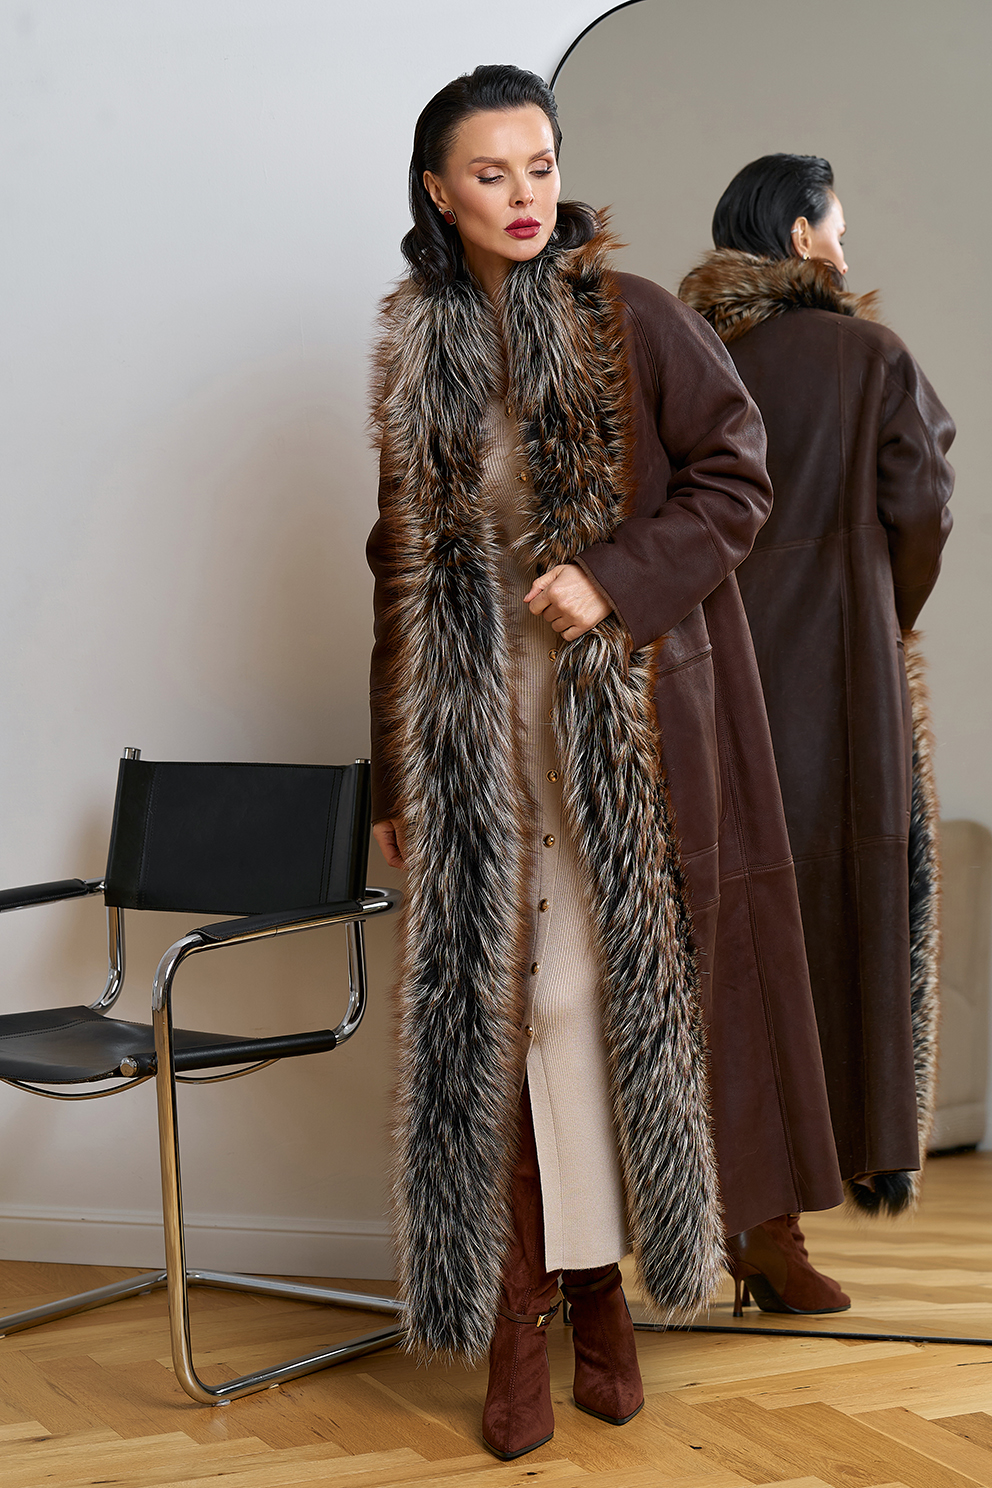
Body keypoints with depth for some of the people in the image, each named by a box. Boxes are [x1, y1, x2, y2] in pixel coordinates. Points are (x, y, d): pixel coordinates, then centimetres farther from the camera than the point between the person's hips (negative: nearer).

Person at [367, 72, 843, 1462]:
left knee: (612, 980, 1)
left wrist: (614, 577, -17)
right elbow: (402, 566, 11)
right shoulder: (415, 356, 9)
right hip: (475, 715, 2)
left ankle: (597, 1285, 15)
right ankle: (520, 1310, 6)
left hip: (627, 708, -2)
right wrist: (394, 778, 9)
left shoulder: (634, 319, 0)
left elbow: (738, 481, -1)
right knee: (497, 994, -1)